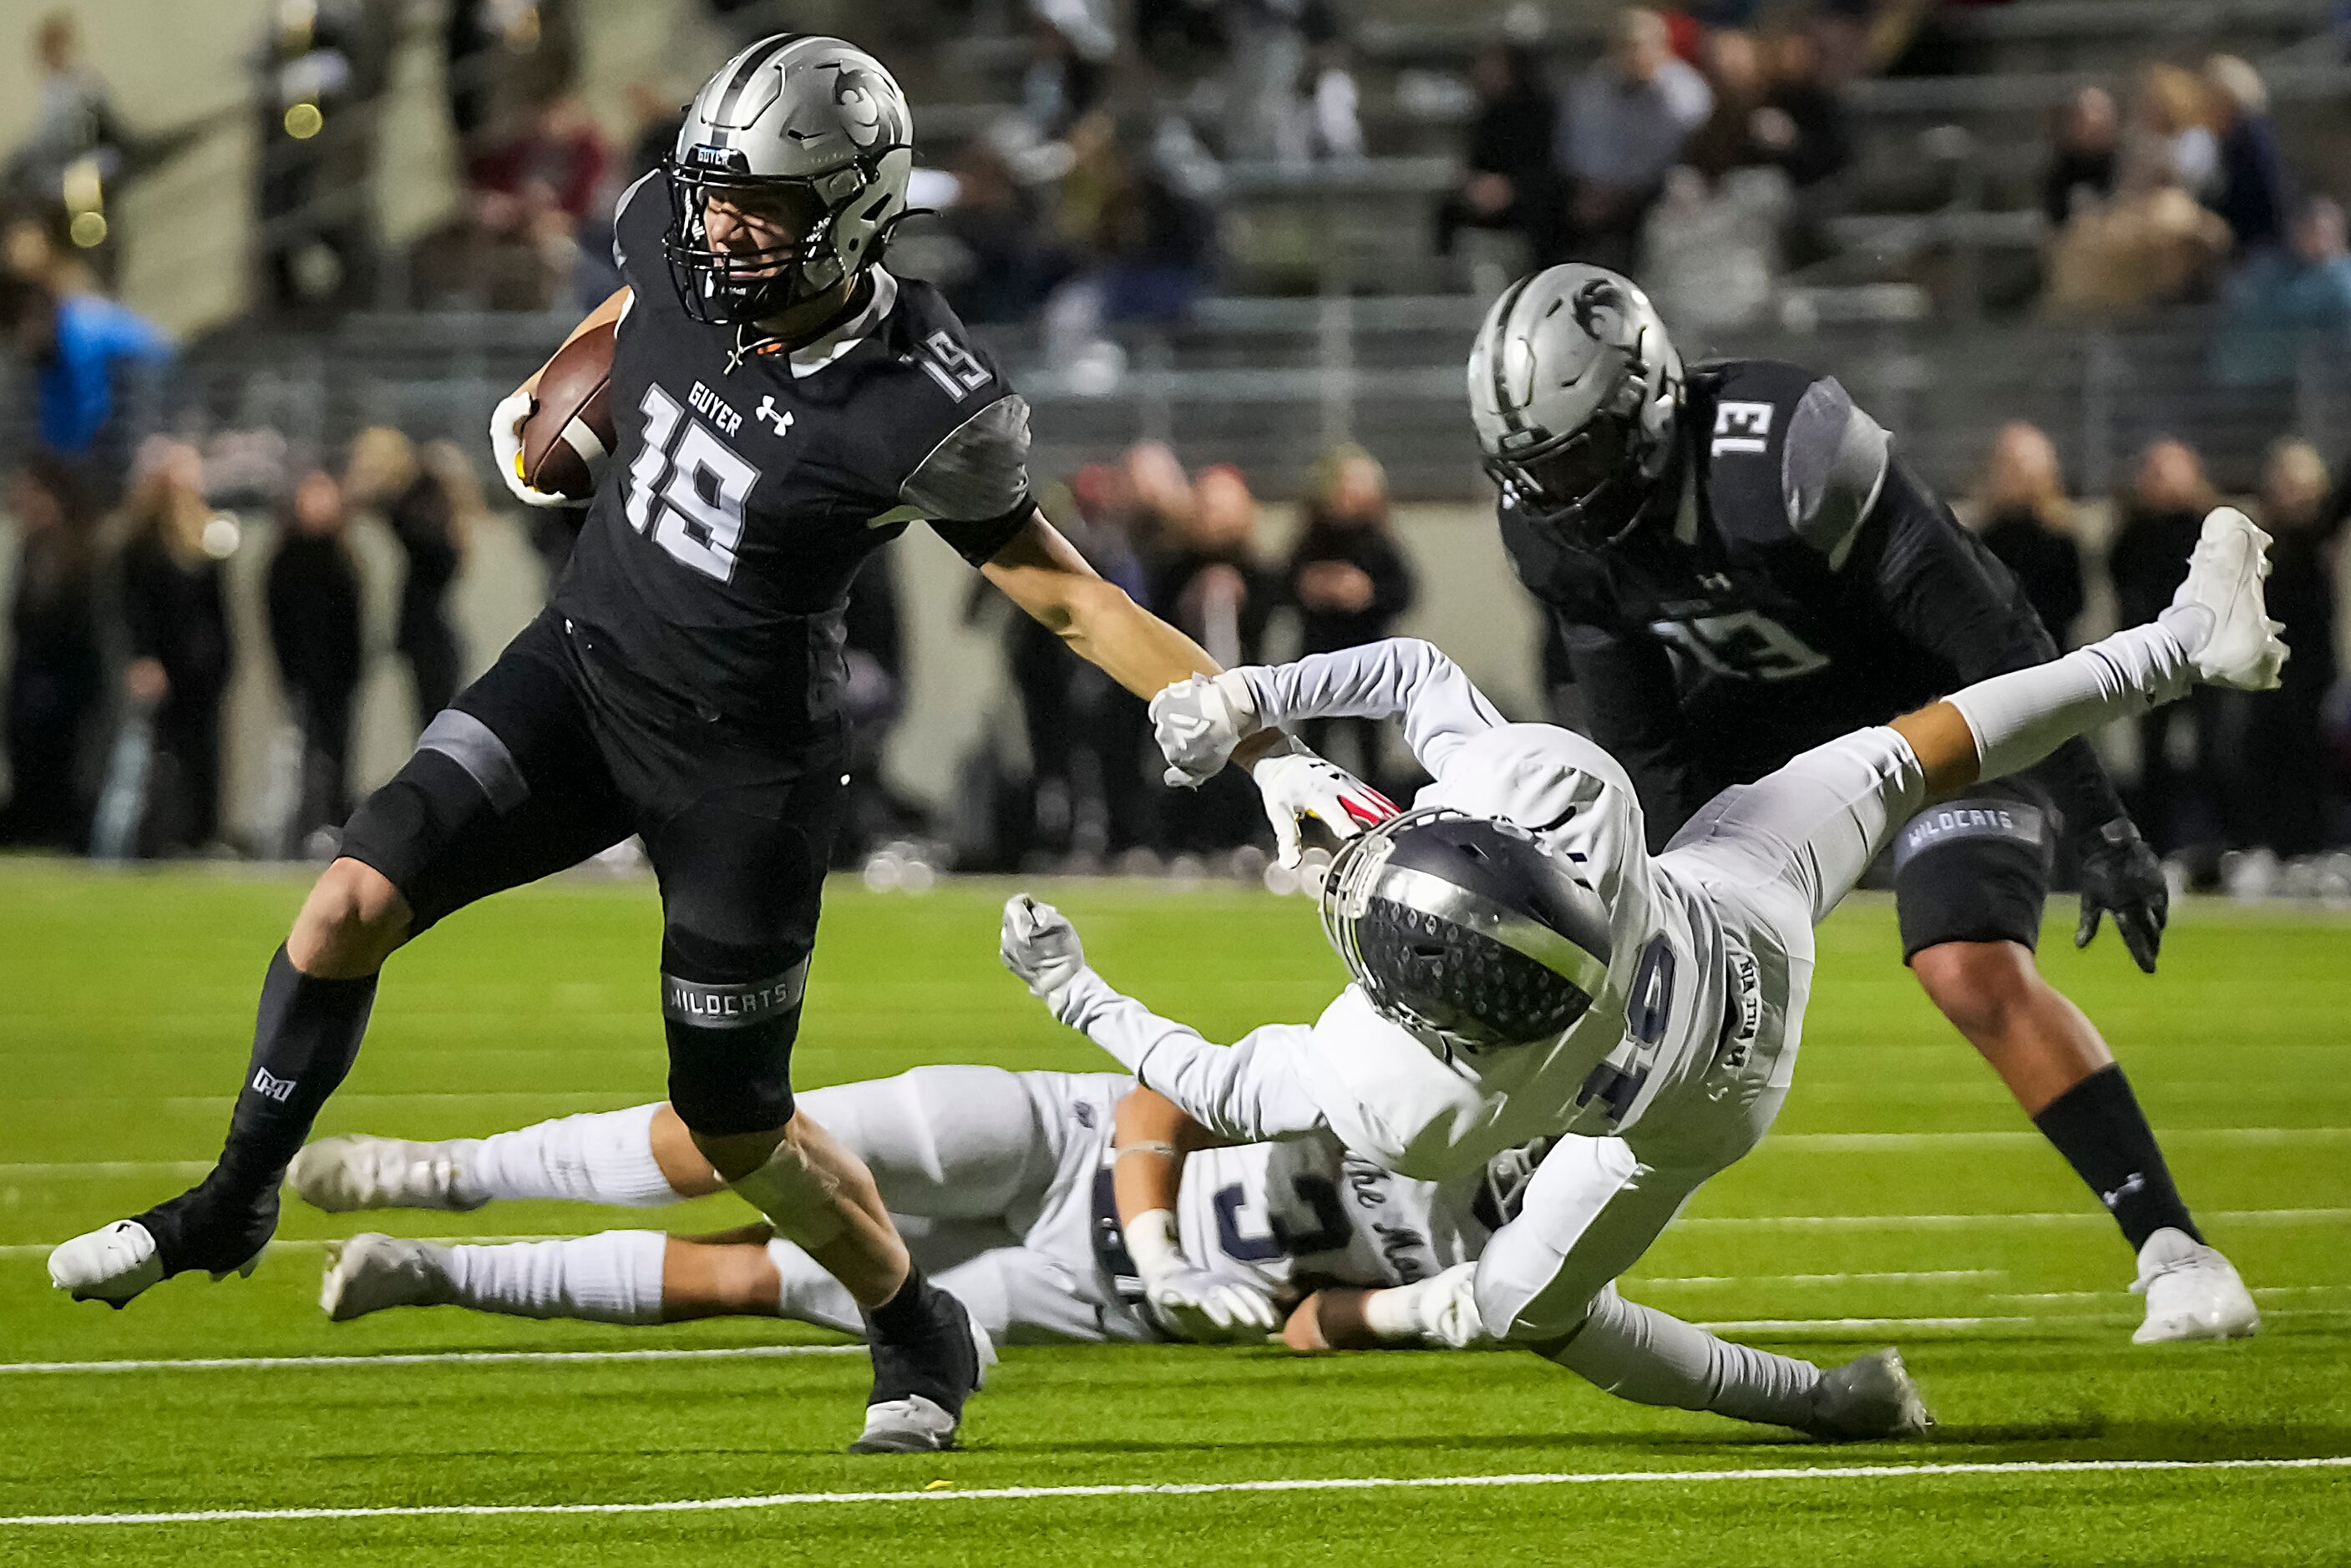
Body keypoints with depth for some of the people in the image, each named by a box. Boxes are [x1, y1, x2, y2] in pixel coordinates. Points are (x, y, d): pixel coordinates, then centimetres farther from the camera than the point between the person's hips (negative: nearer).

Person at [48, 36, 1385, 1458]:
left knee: (736, 1123, 4)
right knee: (359, 896, -13)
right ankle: (233, 1207, 7)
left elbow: (1075, 603, -16)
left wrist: (1269, 748, -19)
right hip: (585, 664, 5)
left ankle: (922, 1337, 30)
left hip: (746, 758, -4)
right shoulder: (683, 243, -11)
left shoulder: (916, 414, -25)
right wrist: (543, 397, 35)